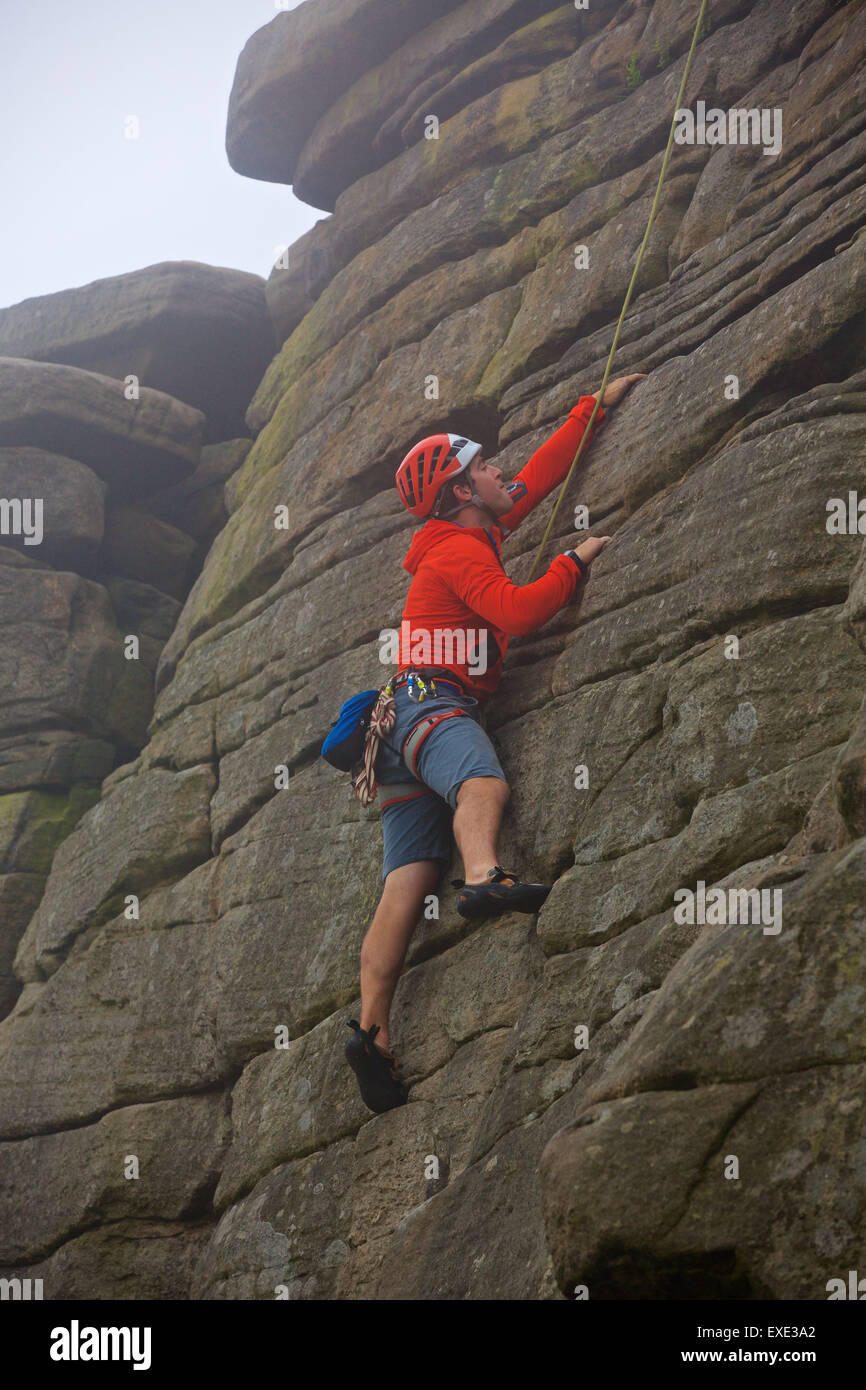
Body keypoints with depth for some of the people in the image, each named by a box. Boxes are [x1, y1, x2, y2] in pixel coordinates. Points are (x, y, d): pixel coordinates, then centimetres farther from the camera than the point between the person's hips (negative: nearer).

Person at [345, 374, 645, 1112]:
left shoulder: (471, 537, 27)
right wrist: (577, 561, -3)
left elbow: (541, 474, 37)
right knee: (484, 782, -39)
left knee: (407, 883, -7)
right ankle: (485, 877, -69)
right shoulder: (461, 550, -2)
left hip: (413, 719, 9)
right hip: (429, 703, -9)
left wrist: (594, 407, 44)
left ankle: (373, 1031, -19)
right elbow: (518, 612, -17)